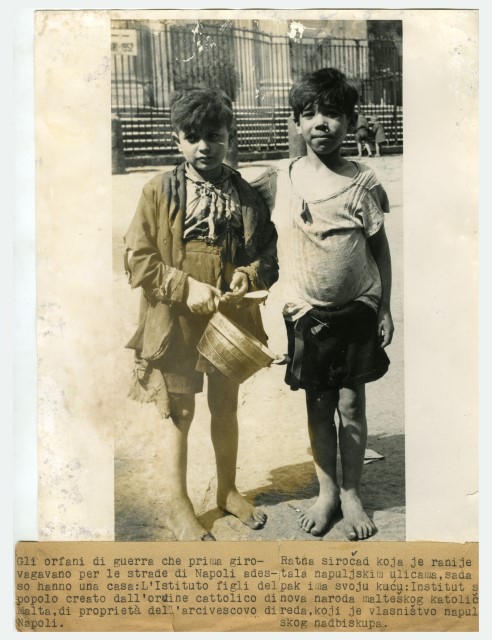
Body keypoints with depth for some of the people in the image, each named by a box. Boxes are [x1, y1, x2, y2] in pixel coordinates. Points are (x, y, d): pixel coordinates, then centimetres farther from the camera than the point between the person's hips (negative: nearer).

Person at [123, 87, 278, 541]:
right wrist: (187, 288, -19)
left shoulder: (246, 195, 1)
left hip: (230, 317, 3)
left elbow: (269, 252, 6)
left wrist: (249, 276, -15)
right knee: (179, 412, 8)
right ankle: (178, 507, 24)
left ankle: (228, 491, 37)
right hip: (176, 320, -3)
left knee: (226, 407, 17)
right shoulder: (159, 191, -6)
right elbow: (138, 258, -8)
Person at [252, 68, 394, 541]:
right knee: (318, 406, 11)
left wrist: (385, 310, 0)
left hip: (357, 310, -1)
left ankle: (352, 493, 26)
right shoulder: (278, 181, -2)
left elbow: (379, 247, 1)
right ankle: (326, 491, 29)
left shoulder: (362, 183, -4)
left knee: (351, 405, 7)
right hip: (307, 312, 1)